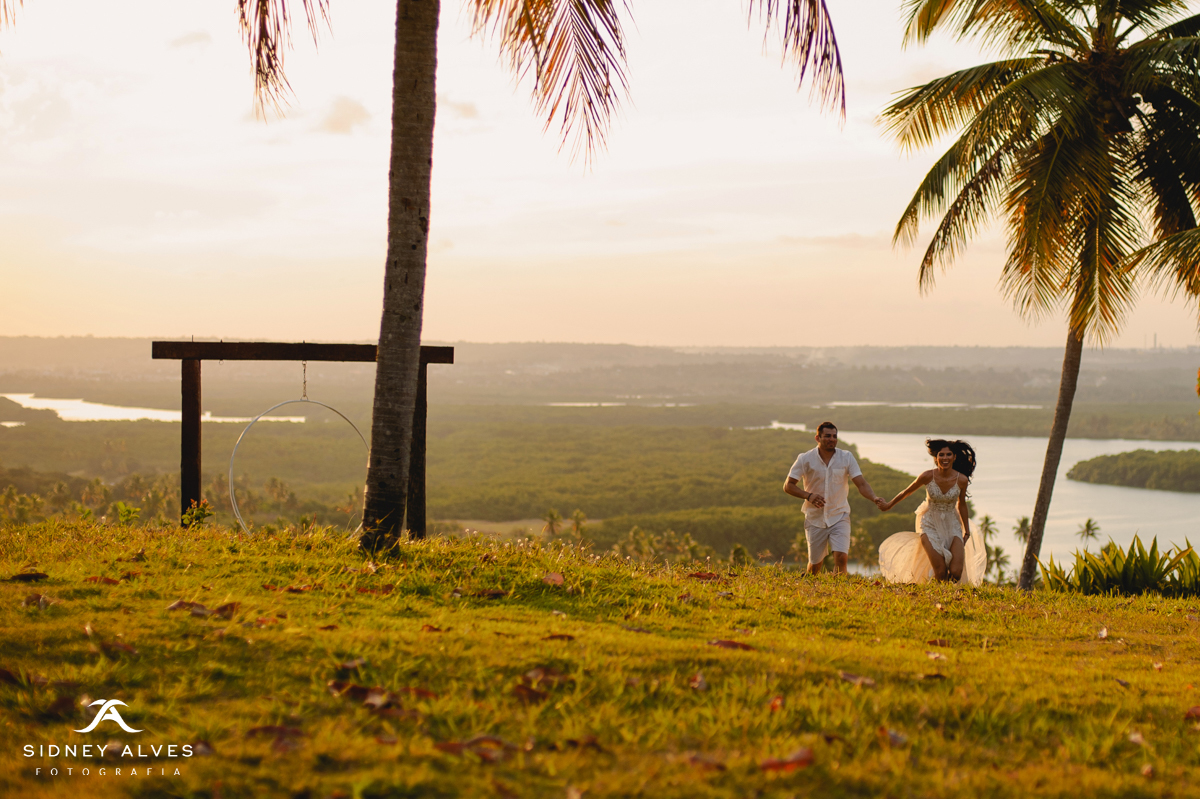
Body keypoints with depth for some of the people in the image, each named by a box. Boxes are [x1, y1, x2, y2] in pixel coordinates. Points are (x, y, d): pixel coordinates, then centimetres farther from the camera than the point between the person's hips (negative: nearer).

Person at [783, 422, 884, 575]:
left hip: (839, 518, 0)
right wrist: (808, 495, -20)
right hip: (815, 519, 0)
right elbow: (788, 485, -3)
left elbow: (861, 484, -8)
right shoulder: (805, 459, -5)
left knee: (841, 557, -20)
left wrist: (874, 498, -28)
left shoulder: (846, 457, -2)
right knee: (815, 564, 8)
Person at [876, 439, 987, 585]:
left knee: (956, 572, -13)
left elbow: (961, 504, 7)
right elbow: (907, 492, 3)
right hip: (930, 525, -1)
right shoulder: (927, 476, -16)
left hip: (952, 527, 1)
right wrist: (889, 505, 17)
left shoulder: (962, 480, -12)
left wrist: (967, 529, 17)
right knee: (940, 573, -15)